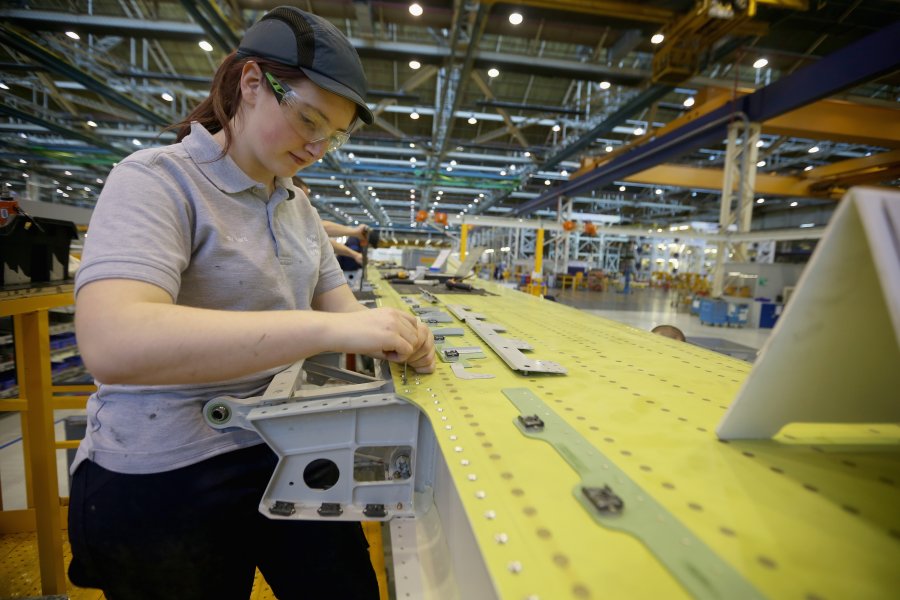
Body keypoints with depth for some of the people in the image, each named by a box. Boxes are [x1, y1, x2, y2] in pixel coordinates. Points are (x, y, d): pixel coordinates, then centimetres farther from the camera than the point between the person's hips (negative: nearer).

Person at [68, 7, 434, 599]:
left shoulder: (298, 205, 7)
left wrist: (398, 337, -15)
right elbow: (111, 342, -30)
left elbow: (337, 304, 6)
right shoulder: (158, 180, -14)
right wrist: (332, 329, -37)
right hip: (166, 482, -5)